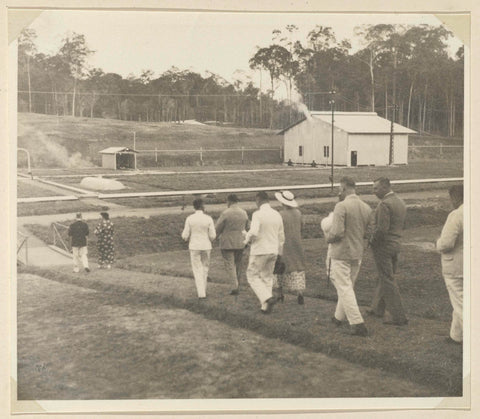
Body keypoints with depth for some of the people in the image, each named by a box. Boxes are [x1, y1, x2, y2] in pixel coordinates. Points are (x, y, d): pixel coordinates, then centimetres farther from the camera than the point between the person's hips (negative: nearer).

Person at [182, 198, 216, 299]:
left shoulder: (189, 219, -7)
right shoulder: (208, 219, -8)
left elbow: (185, 235, -6)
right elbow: (212, 236, -7)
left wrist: (186, 238, 18)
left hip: (194, 247, 0)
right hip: (206, 246, 1)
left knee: (197, 270, 4)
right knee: (205, 268, 19)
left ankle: (201, 293, -6)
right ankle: (203, 290, 25)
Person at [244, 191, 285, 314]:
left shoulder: (258, 214, -15)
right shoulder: (277, 215, 6)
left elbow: (253, 232, -28)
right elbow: (281, 237, 12)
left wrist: (247, 239, -6)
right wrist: (279, 253, 21)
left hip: (259, 251, -6)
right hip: (273, 251, 6)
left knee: (253, 276, 6)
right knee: (267, 277, 15)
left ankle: (268, 298, -13)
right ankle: (265, 306, 15)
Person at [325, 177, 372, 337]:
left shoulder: (342, 206, -18)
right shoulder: (366, 208, 4)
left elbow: (337, 232, -23)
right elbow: (368, 233, 8)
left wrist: (329, 237, -4)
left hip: (341, 253, -7)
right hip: (358, 253, 7)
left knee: (344, 288, -2)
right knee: (348, 286, 20)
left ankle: (358, 324, -8)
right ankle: (339, 317, 35)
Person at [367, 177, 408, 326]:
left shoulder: (384, 204, -20)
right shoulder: (400, 202, 10)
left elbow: (382, 229, -25)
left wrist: (372, 241, -11)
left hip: (383, 246, -9)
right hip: (396, 245, 9)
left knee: (388, 281, -3)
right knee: (384, 278, 20)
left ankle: (399, 316, 0)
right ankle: (377, 308, 33)